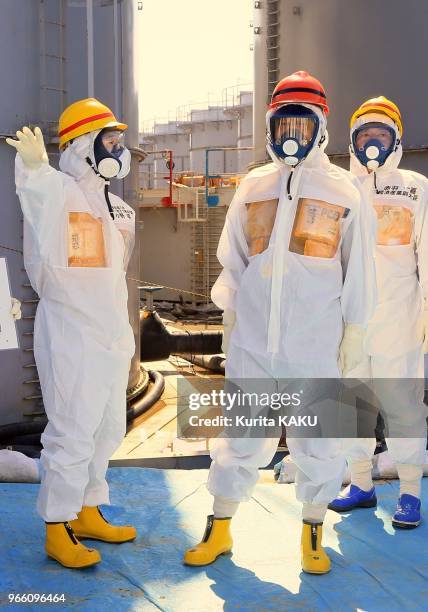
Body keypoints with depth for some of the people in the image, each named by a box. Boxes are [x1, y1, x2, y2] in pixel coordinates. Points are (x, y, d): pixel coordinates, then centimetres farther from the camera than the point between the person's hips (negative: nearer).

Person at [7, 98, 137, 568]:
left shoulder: (117, 206, 15)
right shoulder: (59, 192, -12)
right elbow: (39, 194, -38)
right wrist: (33, 167, -60)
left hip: (111, 333, 9)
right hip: (71, 335, -9)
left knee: (108, 429, 16)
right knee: (73, 433, -4)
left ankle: (88, 515, 31)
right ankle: (57, 531, 10)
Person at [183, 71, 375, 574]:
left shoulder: (341, 189, 2)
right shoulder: (252, 187, 8)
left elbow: (357, 267, 4)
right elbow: (233, 260, 14)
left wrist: (354, 328, 3)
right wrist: (229, 315, 10)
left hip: (314, 343, -1)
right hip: (252, 338, 2)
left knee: (316, 442, 8)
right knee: (242, 436, 8)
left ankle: (312, 536, 26)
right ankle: (219, 531, 22)